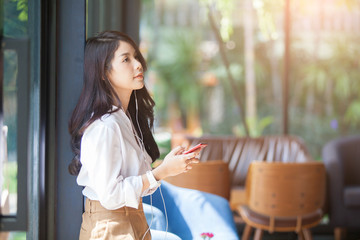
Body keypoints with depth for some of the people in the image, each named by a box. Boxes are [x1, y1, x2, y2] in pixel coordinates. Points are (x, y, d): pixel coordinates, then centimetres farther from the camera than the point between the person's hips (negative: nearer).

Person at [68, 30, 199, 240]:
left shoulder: (128, 118, 9)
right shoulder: (103, 127, -19)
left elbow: (135, 185, 10)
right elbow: (110, 195, -22)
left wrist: (173, 165, -1)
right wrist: (162, 171, -17)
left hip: (135, 221, 8)